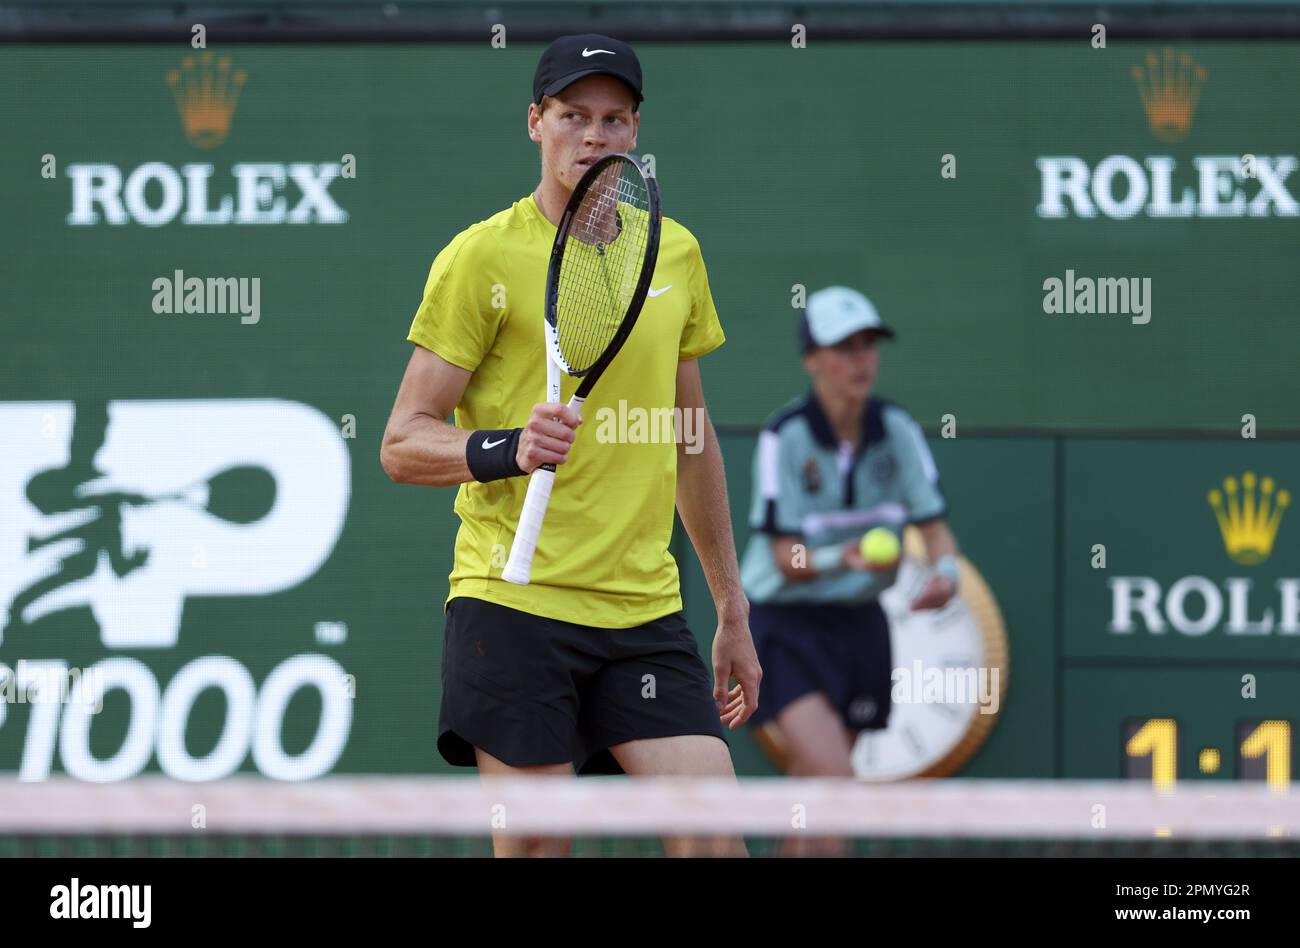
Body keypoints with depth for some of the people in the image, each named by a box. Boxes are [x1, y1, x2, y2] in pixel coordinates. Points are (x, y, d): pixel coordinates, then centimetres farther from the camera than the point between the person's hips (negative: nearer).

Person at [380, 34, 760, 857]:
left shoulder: (677, 254, 13)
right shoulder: (483, 256, -3)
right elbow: (403, 443, -5)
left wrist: (732, 611, 23)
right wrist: (508, 449, -25)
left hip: (647, 611, 4)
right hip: (514, 602, -4)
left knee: (716, 843, -8)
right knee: (531, 848, -4)